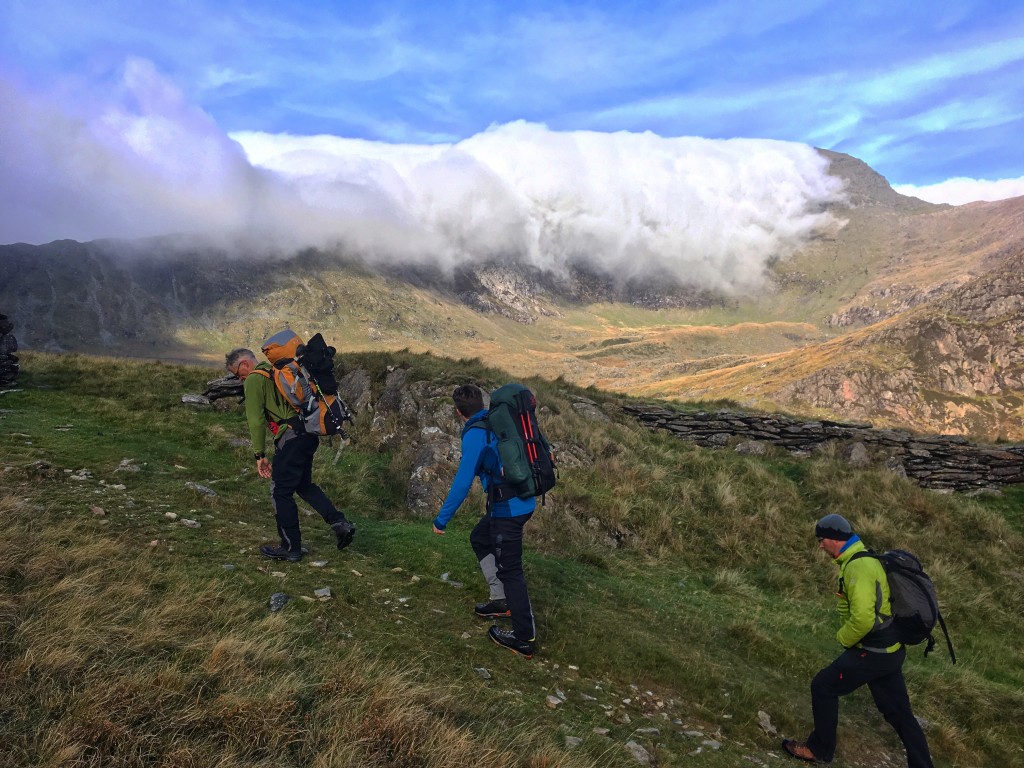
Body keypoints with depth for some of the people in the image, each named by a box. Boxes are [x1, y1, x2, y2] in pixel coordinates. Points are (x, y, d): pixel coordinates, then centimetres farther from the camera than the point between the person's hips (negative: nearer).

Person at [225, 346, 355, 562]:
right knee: (304, 485, 22)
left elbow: (256, 421, -8)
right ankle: (340, 524, 13)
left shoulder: (254, 380, -3)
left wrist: (260, 455, -4)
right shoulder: (276, 372, 24)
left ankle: (291, 548, 10)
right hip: (309, 433, 9)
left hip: (292, 436, -9)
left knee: (281, 492, 3)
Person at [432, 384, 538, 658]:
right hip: (523, 502, 9)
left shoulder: (475, 435, -16)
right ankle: (501, 600, 31)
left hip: (507, 509, -9)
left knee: (510, 571, 0)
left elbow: (462, 483, -19)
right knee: (480, 539, 26)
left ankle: (525, 639, 8)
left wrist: (441, 519, -12)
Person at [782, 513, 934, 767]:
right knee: (898, 711, 17)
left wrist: (843, 638, -12)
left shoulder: (858, 566, -23)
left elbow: (862, 619, -30)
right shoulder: (866, 559, 10)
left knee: (823, 687, 4)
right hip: (890, 649, 10)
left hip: (872, 652, -10)